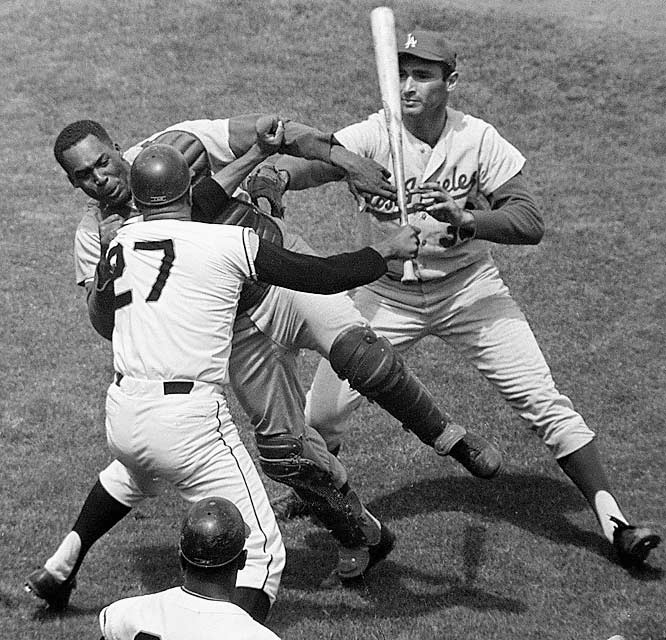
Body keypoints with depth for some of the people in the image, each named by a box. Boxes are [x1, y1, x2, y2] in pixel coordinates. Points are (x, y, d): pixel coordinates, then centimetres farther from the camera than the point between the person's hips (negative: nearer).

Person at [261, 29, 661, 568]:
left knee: (544, 401, -8)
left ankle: (614, 523, -1)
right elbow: (318, 161, -36)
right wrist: (276, 173, -59)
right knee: (322, 411, -4)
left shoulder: (479, 139, -15)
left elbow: (531, 223, -21)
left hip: (469, 288, 0)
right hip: (388, 294, 1)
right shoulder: (373, 135, -16)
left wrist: (465, 220, -39)